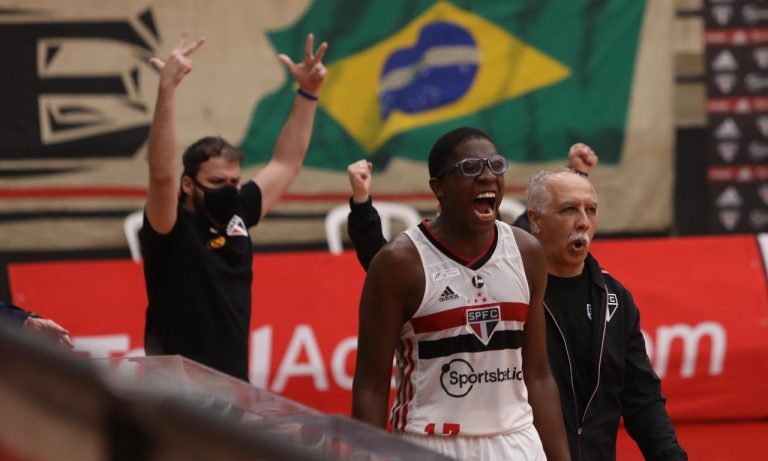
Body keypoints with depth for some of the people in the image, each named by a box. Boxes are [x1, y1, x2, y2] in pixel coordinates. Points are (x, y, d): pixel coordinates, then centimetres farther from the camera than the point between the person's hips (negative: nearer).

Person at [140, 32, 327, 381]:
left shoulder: (236, 215, 8)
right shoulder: (170, 229, -10)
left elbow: (285, 164, 19)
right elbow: (161, 173, -29)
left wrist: (308, 92, 14)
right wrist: (167, 89, -37)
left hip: (234, 389, 7)